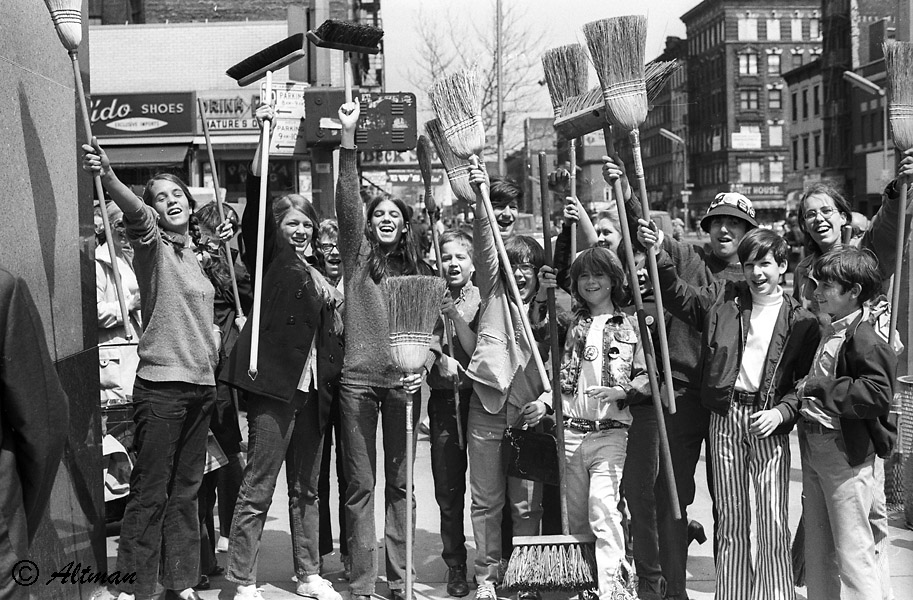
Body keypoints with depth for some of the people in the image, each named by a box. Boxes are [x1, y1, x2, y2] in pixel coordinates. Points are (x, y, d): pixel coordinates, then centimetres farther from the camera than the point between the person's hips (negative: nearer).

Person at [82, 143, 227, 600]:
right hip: (161, 382, -7)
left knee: (186, 489, 12)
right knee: (150, 491, -5)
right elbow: (135, 211, -27)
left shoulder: (194, 252, 15)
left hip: (201, 383, 7)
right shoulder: (152, 244, -5)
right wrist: (108, 177, -48)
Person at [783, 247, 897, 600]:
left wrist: (819, 387, -21)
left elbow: (878, 394, -28)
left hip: (848, 453, -9)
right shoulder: (826, 334, 13)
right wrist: (795, 401, 7)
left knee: (853, 551, -3)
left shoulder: (864, 339, -16)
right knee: (819, 548, 17)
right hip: (814, 448, 9)